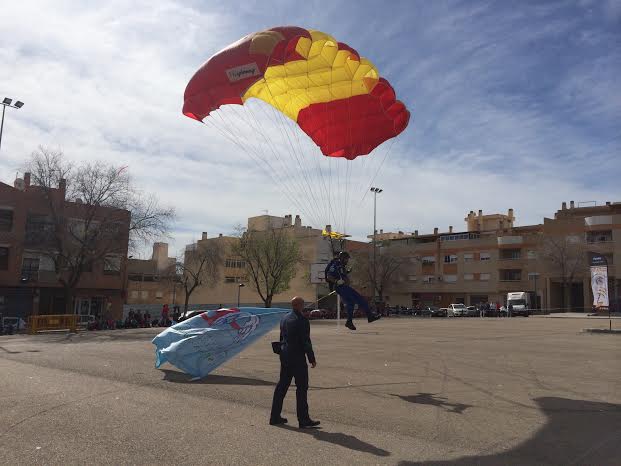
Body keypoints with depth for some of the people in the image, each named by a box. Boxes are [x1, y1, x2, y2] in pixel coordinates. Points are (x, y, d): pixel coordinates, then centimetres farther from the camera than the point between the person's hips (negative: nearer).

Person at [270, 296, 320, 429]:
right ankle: (303, 420, 4)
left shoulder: (284, 319, 10)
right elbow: (306, 342, -16)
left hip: (285, 357, 8)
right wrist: (312, 359, -9)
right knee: (302, 388, -1)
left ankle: (275, 417, 21)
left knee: (282, 386, 14)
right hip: (297, 358, -8)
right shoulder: (301, 320, -15)